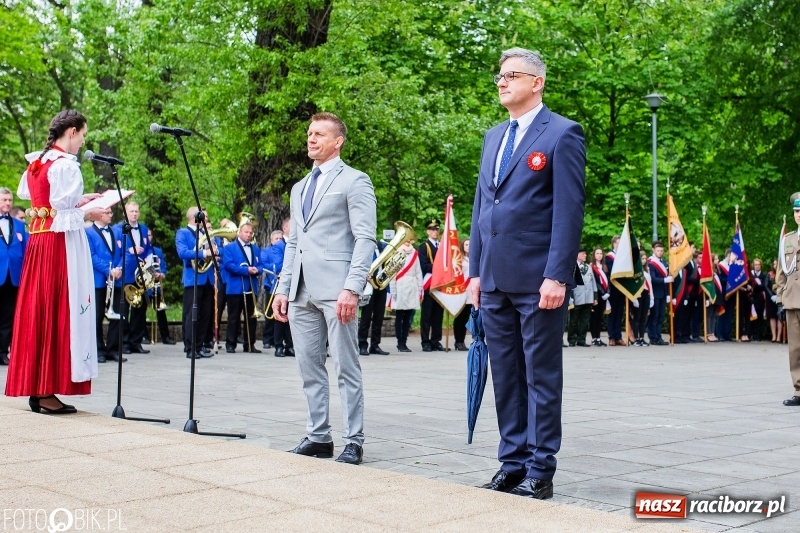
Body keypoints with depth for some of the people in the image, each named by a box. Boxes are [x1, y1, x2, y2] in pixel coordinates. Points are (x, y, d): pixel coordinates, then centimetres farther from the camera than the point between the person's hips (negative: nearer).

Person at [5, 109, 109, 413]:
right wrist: (87, 214, -4)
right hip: (61, 243, -9)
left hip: (38, 241, 9)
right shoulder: (66, 165, -13)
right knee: (59, 312, -5)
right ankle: (48, 391, -4)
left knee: (38, 311, 9)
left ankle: (35, 387, 14)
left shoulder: (36, 162, 13)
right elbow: (60, 213, -19)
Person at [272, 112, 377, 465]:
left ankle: (354, 442, 3)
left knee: (346, 367, -3)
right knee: (309, 367, 9)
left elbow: (365, 239, -9)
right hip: (302, 291, 7)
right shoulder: (299, 188, 22)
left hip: (335, 287, -7)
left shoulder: (354, 181, 0)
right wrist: (283, 288, 13)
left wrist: (352, 288, -19)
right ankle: (318, 437, 17)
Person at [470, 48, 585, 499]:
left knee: (542, 377, 1)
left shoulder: (562, 134, -4)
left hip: (537, 279, -7)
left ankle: (540, 472, 8)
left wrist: (557, 276, -17)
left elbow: (569, 210, -11)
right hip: (496, 280, 7)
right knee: (506, 377, 10)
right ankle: (512, 464, 19)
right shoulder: (494, 137, 18)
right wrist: (477, 270, 13)